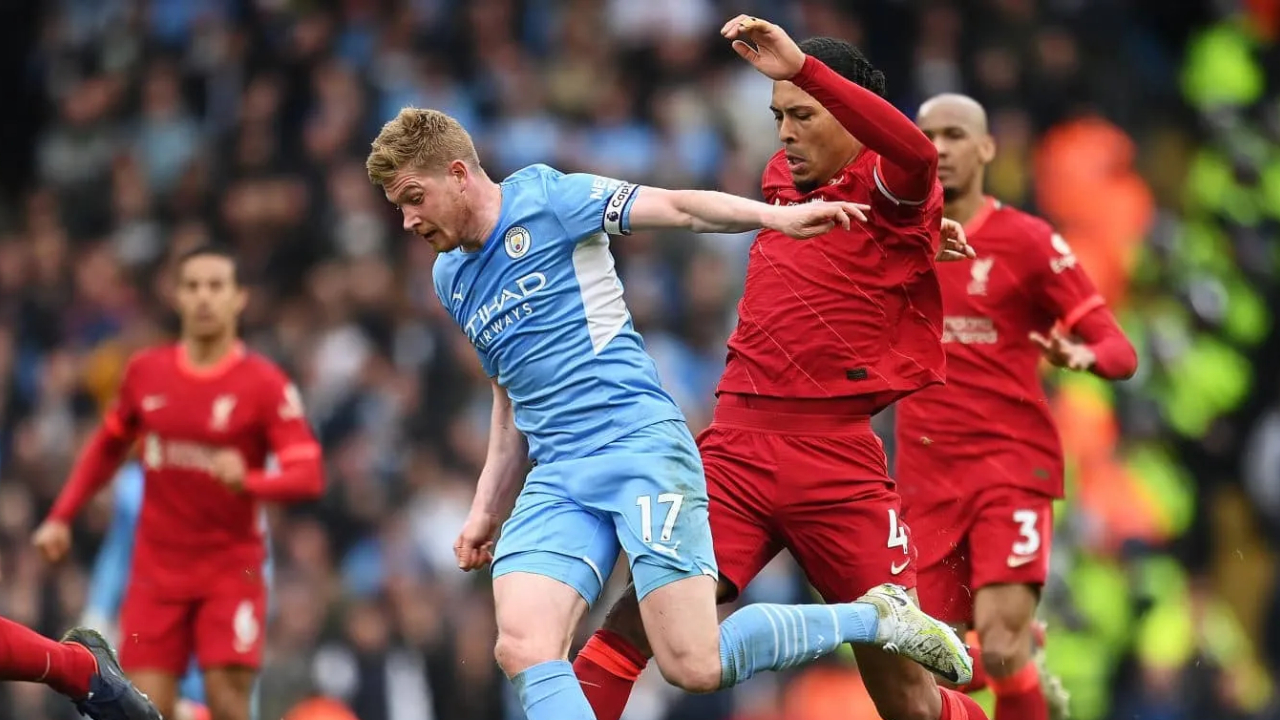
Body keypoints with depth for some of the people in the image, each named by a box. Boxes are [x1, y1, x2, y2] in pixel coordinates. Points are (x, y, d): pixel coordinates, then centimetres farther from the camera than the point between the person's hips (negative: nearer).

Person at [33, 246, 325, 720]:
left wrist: (248, 481, -33)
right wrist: (61, 517, 14)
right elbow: (107, 447, 20)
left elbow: (308, 476, -14)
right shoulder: (145, 371, 4)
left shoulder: (265, 383, -8)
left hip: (232, 570, -3)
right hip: (158, 570, 3)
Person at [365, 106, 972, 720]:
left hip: (640, 445, -7)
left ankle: (874, 617, 7)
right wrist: (486, 511, 23)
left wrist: (773, 215, -28)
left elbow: (676, 207, -11)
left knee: (694, 665, -15)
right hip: (555, 479, 7)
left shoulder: (545, 198, -2)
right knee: (522, 650, -19)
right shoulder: (451, 278, 20)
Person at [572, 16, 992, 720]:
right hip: (735, 443, 5)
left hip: (835, 458, -5)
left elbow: (916, 154, -27)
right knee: (639, 615, -15)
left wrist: (803, 67, -36)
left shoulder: (890, 193, -4)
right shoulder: (781, 178, 15)